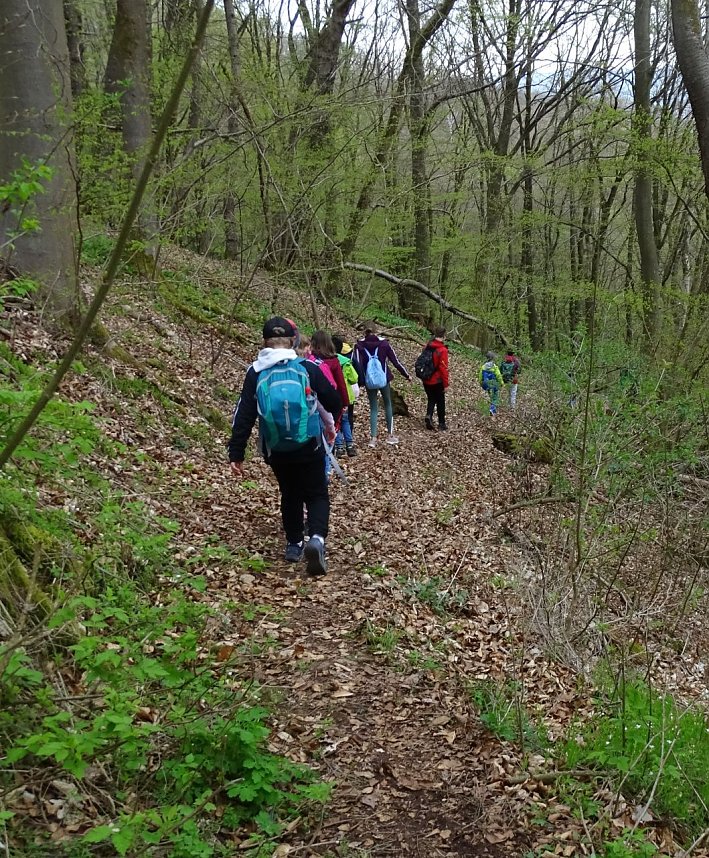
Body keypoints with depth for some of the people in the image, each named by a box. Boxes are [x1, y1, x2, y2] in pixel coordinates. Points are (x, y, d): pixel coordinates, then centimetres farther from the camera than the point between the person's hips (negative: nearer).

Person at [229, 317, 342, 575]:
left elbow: (243, 416, -4)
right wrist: (334, 413, 28)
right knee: (316, 495, 8)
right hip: (309, 447, -2)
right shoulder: (308, 368, -5)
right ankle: (317, 538, -17)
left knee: (290, 494, 23)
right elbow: (334, 402, 3)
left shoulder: (255, 373, -1)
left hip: (275, 450, 2)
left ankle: (293, 544, 27)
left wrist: (236, 453, 0)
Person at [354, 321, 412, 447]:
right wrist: (407, 375, 9)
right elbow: (395, 361, -1)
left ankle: (373, 438, 3)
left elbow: (358, 365, -13)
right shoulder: (383, 343, -5)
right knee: (388, 404, 18)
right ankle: (390, 435, 19)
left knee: (373, 408, 11)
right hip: (384, 379, 0)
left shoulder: (359, 345, -5)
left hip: (369, 381, 0)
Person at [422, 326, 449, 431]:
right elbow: (443, 368, -18)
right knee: (440, 402, 10)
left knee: (431, 399, 17)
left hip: (426, 380, 5)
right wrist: (446, 384, -10)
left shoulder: (428, 347, 1)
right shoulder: (442, 350, -18)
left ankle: (429, 415, -8)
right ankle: (441, 424, 17)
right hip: (437, 381, -5)